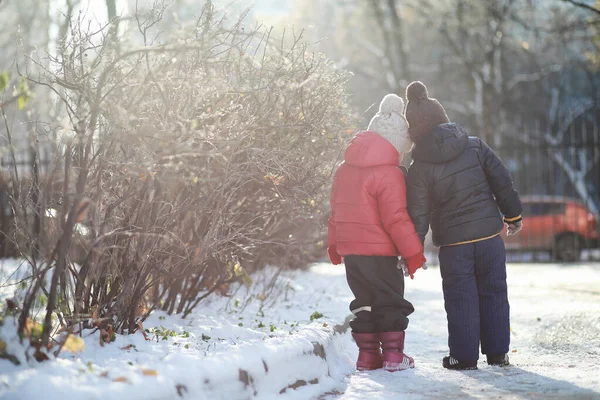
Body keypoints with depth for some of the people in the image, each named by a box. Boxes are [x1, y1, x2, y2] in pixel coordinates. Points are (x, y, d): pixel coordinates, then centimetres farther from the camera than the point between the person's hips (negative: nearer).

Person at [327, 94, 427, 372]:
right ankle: (393, 355, 4)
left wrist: (334, 245, 25)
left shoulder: (344, 169, 9)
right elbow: (396, 219, -17)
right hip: (380, 252, -7)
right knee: (391, 302, 4)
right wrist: (413, 252, -9)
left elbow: (336, 210, 16)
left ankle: (367, 354, 16)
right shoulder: (389, 174, -15)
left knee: (364, 302, 15)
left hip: (350, 250, 7)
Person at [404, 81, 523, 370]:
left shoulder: (419, 168, -9)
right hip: (489, 235, 3)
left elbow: (418, 214, -9)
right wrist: (514, 216, 14)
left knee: (460, 298, 7)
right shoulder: (475, 146, -2)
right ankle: (497, 352, 17)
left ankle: (464, 355, 10)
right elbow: (503, 182, 1)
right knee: (493, 294, 12)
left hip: (453, 243, -2)